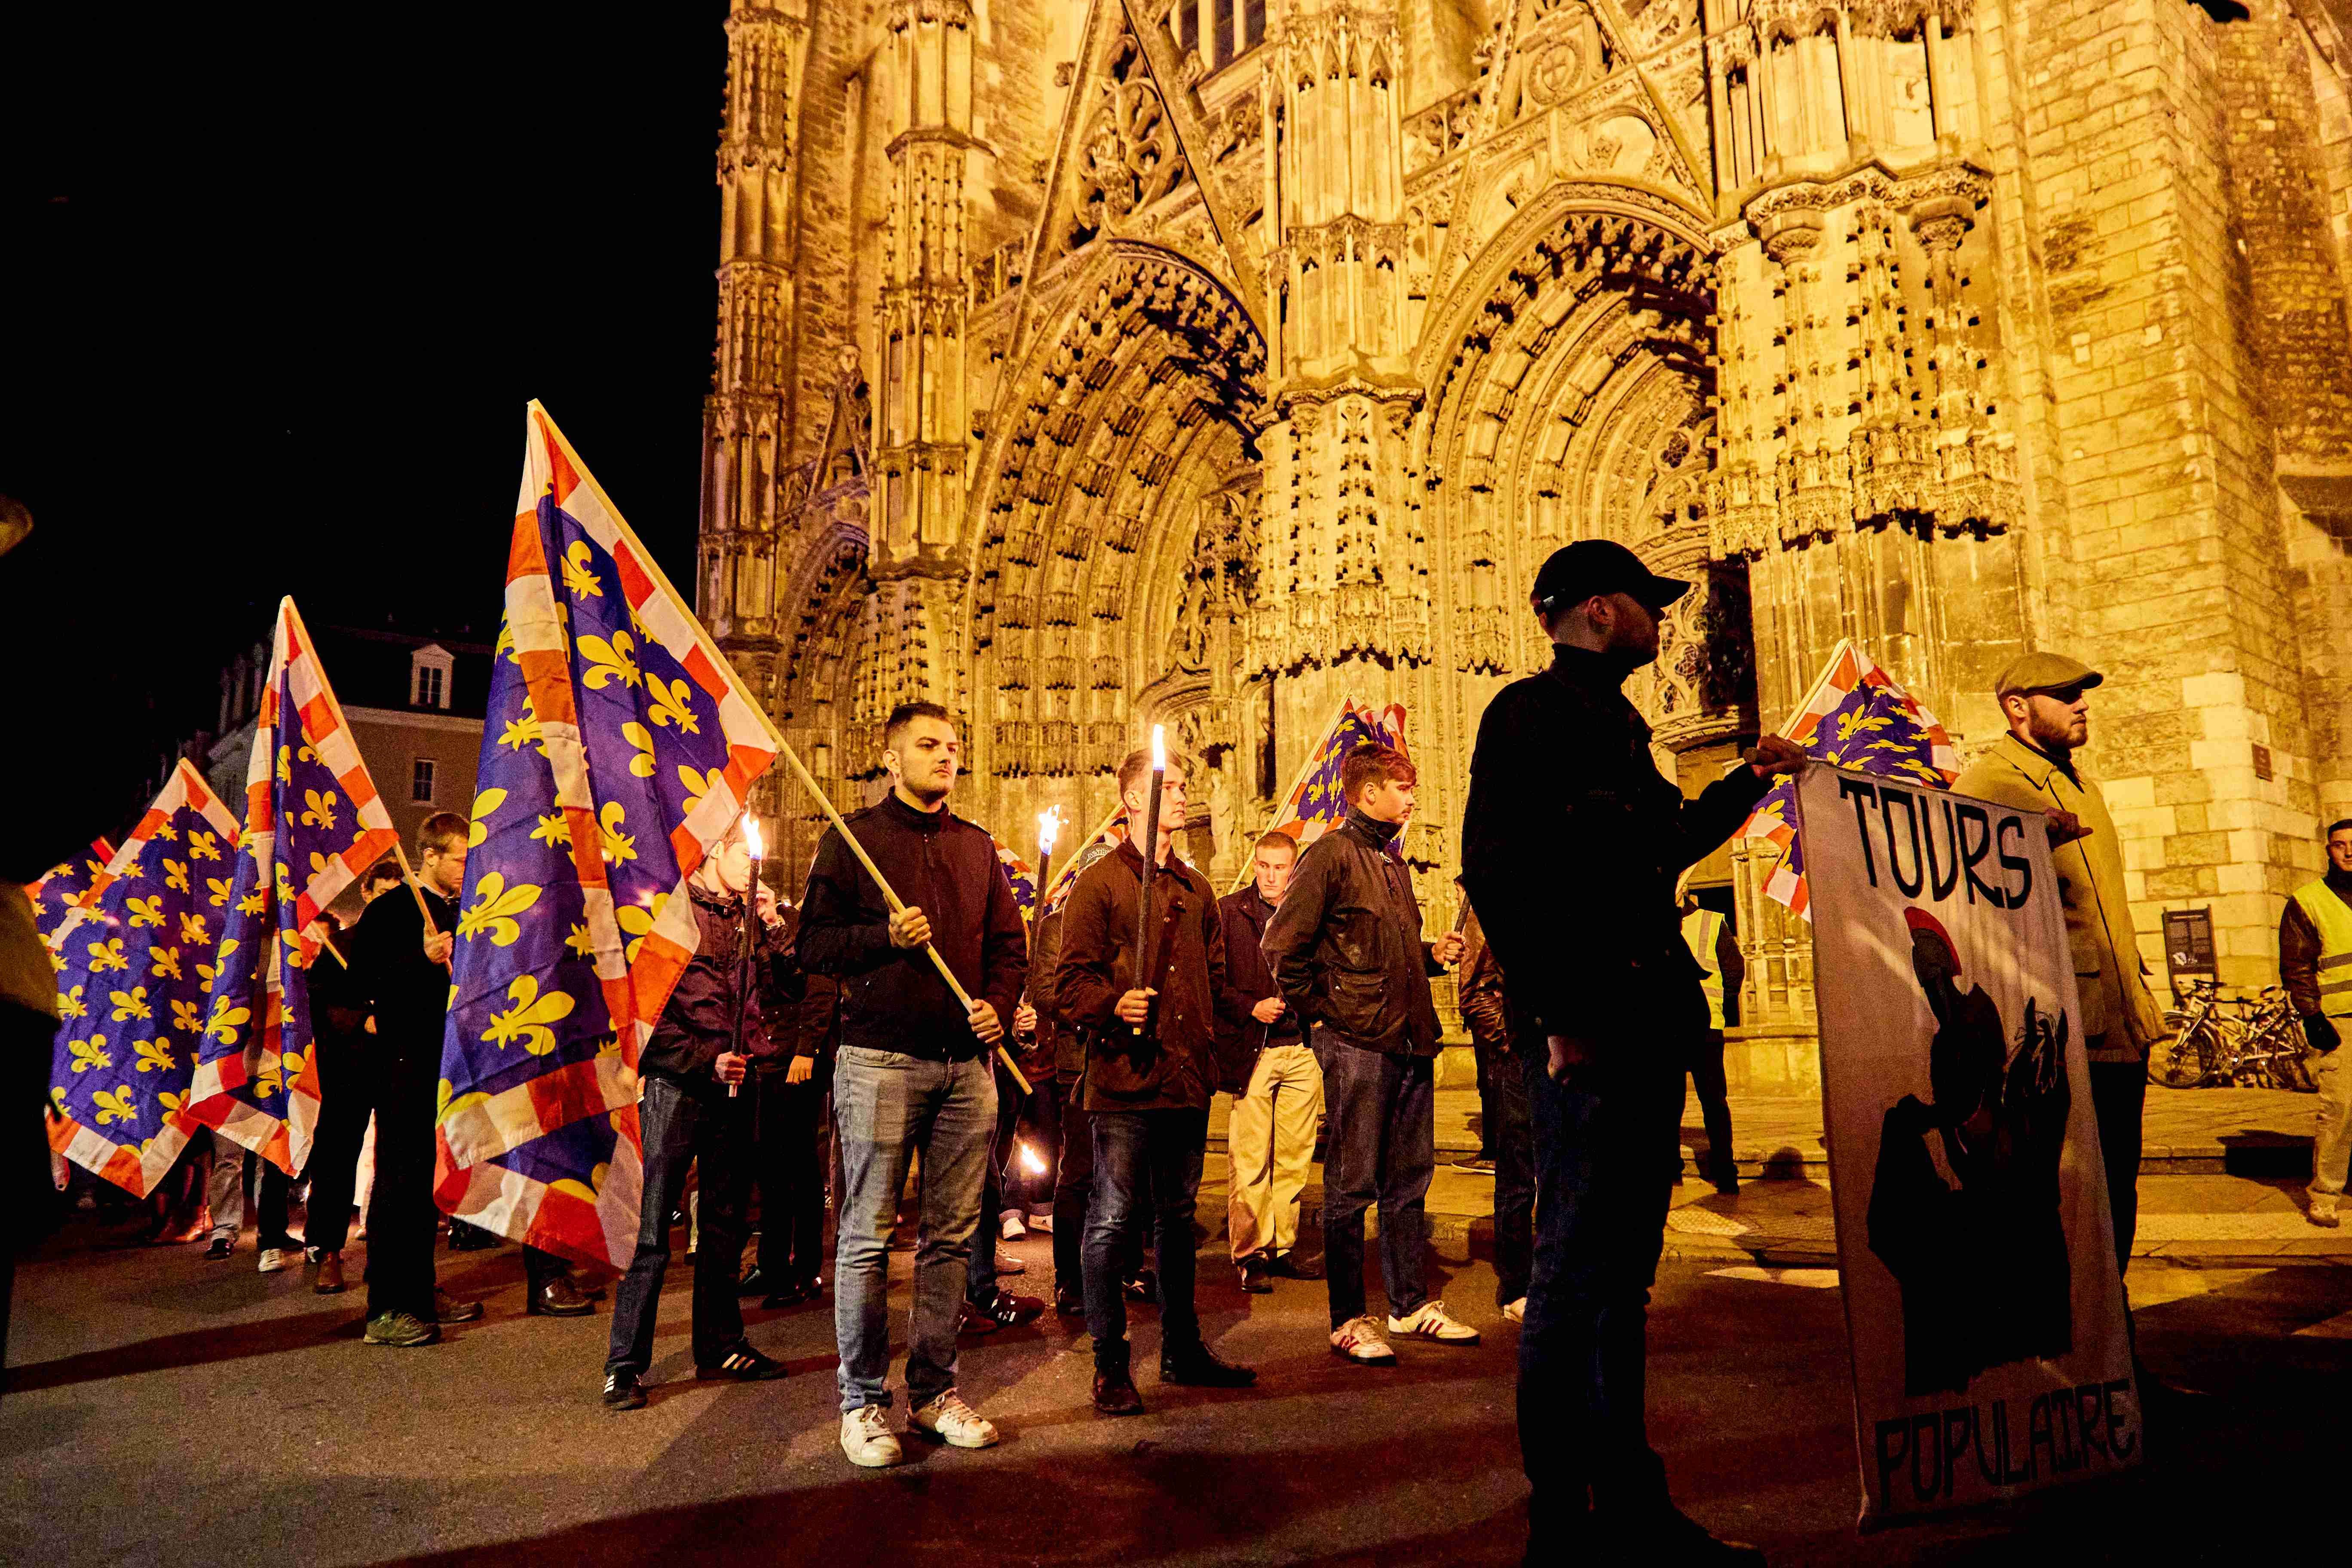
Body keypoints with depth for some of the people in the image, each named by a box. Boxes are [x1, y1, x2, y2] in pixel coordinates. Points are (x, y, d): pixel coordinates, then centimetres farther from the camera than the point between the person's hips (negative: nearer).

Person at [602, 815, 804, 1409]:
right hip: (678, 1085, -6)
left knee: (726, 1223, 14)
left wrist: (773, 928, -2)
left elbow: (788, 993, 9)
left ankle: (720, 1345, 25)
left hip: (738, 1085, 6)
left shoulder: (750, 920, 15)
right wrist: (706, 1060, -15)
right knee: (650, 1228, -3)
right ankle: (625, 1364, 6)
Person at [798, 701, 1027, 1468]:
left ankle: (936, 1391, 20)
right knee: (868, 1237, 1)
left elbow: (1010, 942, 16)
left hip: (967, 1063, 4)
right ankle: (862, 1401, 13)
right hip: (881, 1059, -4)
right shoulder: (852, 837, 3)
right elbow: (813, 942, 0)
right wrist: (886, 936, -15)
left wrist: (999, 1007, -1)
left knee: (953, 1233, 8)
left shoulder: (977, 845, 16)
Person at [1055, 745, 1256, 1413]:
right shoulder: (1099, 883, -2)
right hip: (1126, 1078, -6)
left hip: (1189, 1078, 6)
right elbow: (1071, 980, -8)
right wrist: (1114, 1006, -23)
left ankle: (1182, 1348, 28)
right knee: (1113, 1220, -1)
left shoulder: (1197, 889, 17)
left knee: (1178, 1216, 16)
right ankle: (1110, 1364, 11)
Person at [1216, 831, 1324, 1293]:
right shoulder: (1229, 912, 2)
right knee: (1250, 1161, -2)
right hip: (1252, 1051, -3)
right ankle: (1251, 1255, 8)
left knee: (1294, 1159, 8)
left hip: (1303, 1051, 4)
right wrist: (1251, 1008, -13)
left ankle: (1284, 1249, 20)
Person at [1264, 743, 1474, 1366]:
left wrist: (1433, 953, 9)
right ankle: (1349, 1320, 10)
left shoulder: (1392, 862, 18)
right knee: (1350, 1186, 0)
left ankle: (1412, 1304, 26)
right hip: (1358, 1042, -8)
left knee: (1409, 1181, 14)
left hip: (1410, 1043, 8)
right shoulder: (1331, 855, -8)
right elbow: (1283, 946, -13)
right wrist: (1321, 1012, -10)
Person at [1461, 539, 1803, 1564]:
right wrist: (1558, 1013, -21)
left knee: (1621, 1277, 14)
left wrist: (1749, 780, 34)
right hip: (1586, 1036, -10)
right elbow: (1496, 871, -17)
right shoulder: (1532, 712, -6)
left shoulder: (1618, 725, 22)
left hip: (1643, 1030, 10)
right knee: (1576, 1277, -4)